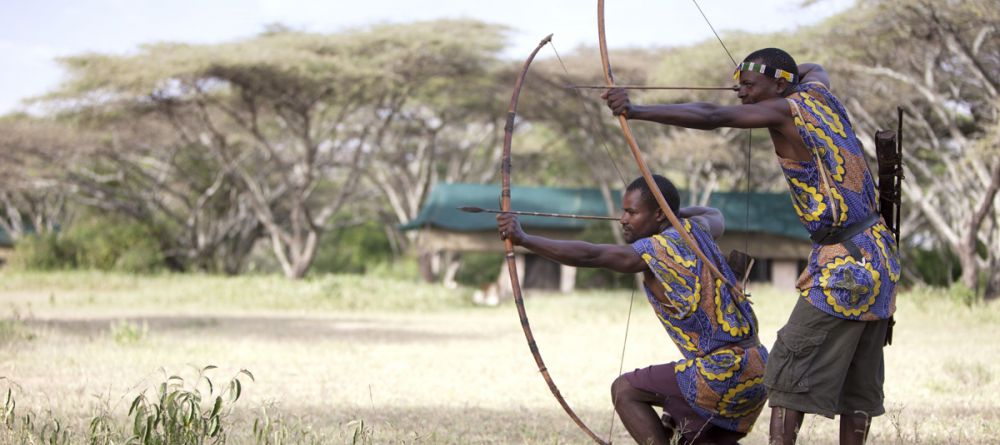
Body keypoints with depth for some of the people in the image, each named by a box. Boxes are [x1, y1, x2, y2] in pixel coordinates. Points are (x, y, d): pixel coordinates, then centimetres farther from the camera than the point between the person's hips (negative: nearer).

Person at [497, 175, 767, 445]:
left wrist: (523, 239, -27)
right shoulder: (694, 230, 10)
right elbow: (716, 218, 36)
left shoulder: (656, 251, -14)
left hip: (722, 376, -9)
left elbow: (590, 255, -24)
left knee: (625, 390, 0)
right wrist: (678, 213, 23)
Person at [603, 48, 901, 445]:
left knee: (789, 372, -7)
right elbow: (815, 69, 39)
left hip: (844, 266, -9)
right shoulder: (817, 93, 11)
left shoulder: (786, 110, -11)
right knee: (858, 383, 9)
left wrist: (636, 111, -28)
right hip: (880, 258, 9)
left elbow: (711, 117, -24)